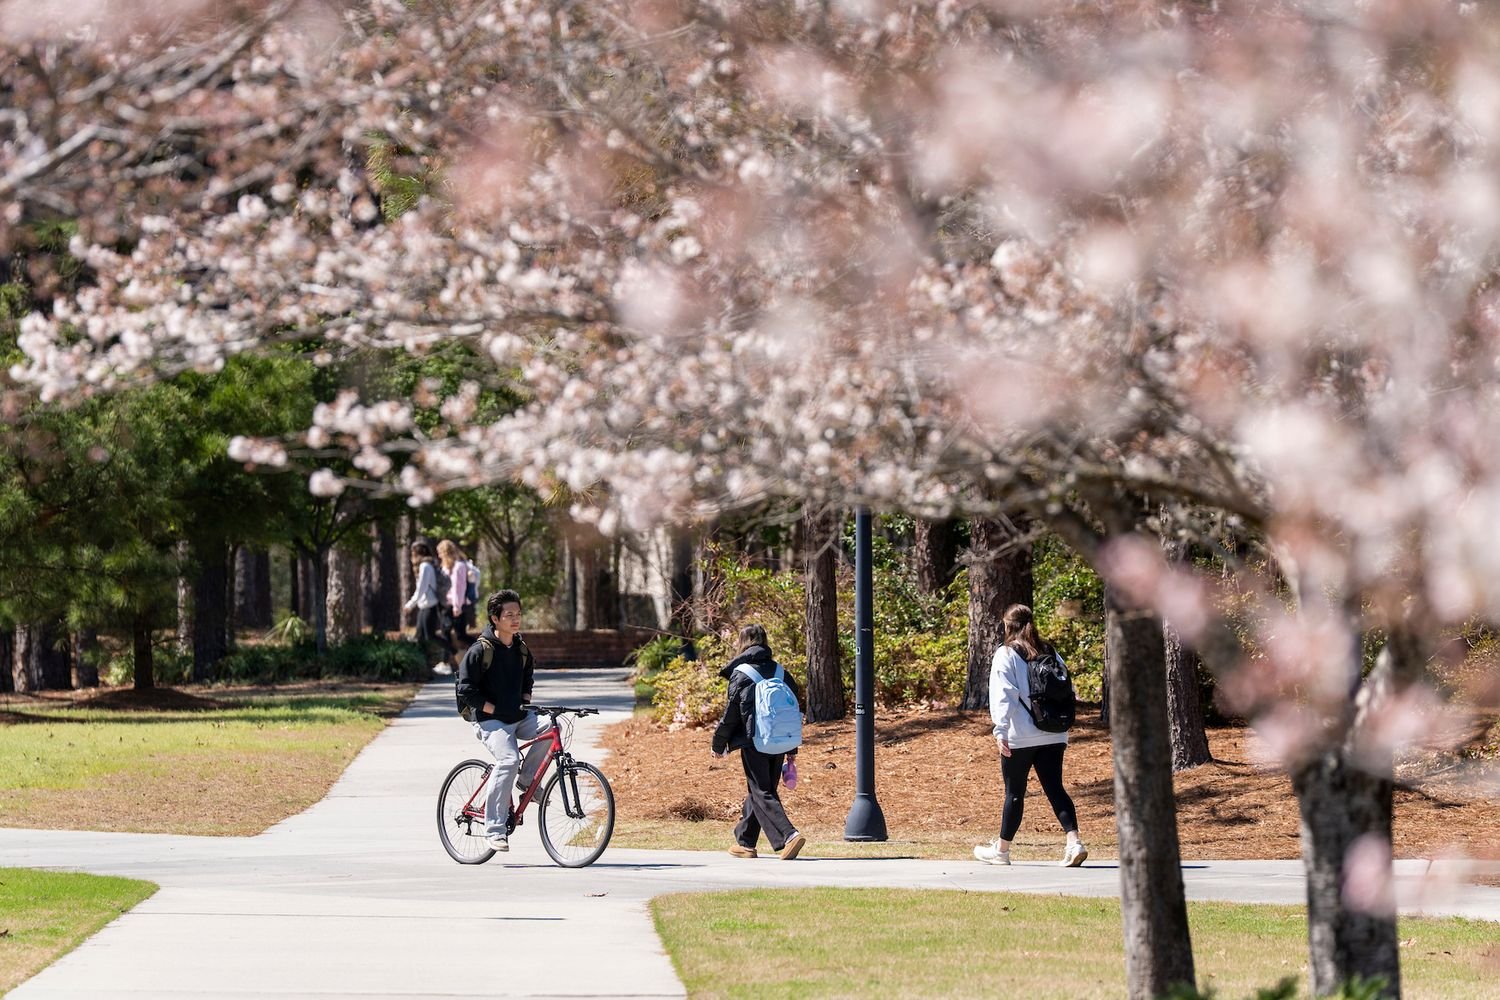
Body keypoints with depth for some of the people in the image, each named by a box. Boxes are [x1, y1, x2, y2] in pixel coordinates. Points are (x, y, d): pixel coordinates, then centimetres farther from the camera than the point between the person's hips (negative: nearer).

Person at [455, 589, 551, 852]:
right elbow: (465, 691, -12)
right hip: (490, 720, -6)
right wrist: (494, 709, -15)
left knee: (549, 731, -21)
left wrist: (525, 701, 11)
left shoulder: (521, 648, 10)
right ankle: (494, 830, -25)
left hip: (519, 717, 6)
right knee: (508, 760, -30)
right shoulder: (480, 650, -11)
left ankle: (526, 780, 3)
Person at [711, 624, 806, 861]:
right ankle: (745, 842, 26)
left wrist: (719, 743, 5)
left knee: (762, 794, -4)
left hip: (753, 742, -6)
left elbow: (731, 713, -7)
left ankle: (788, 836, -23)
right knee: (757, 791, 18)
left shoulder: (740, 674, -7)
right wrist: (791, 749, 18)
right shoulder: (780, 672, 9)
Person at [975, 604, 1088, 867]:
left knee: (1014, 792, 6)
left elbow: (1004, 695, -13)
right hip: (1053, 735, 4)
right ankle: (1074, 842, -14)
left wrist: (1001, 729, -17)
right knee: (1055, 788, 2)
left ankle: (1001, 849, 18)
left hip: (1020, 737, -4)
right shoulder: (1050, 652, 12)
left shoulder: (1006, 654, -4)